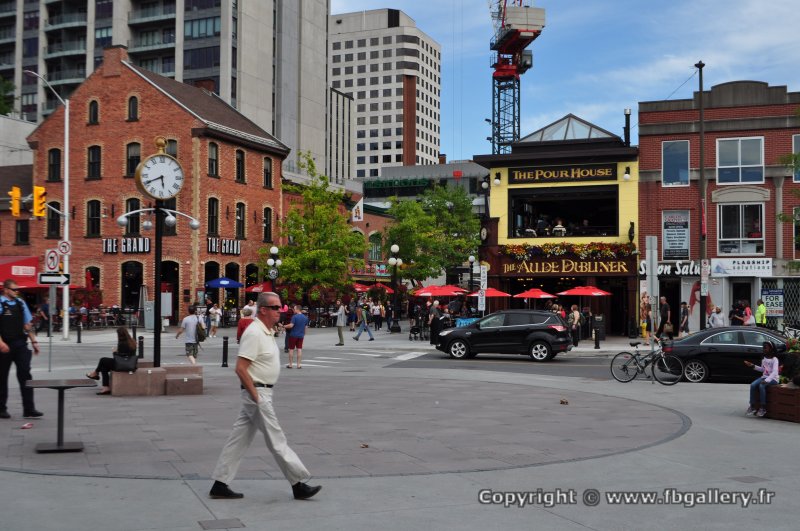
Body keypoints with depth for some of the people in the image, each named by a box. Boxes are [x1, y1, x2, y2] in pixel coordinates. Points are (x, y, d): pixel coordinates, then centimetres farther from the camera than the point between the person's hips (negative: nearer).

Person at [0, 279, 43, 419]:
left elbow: (28, 324, 16)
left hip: (20, 344, 4)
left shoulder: (20, 303, 11)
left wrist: (34, 341, 12)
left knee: (25, 374, -5)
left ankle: (28, 409, -5)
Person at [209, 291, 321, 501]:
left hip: (261, 393, 10)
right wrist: (257, 397, -20)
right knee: (277, 441, -2)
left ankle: (220, 485, 16)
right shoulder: (254, 333, -18)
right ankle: (298, 484, 4)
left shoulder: (267, 332, 13)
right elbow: (240, 368, -22)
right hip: (257, 392, -10)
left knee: (239, 439, 11)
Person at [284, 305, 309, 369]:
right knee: (299, 349, 5)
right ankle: (299, 365, 3)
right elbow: (305, 327, 11)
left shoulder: (294, 317, -14)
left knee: (291, 349, 4)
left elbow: (291, 325, -20)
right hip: (301, 335, 5)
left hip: (293, 335, -5)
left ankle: (290, 364, 8)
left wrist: (284, 326, -8)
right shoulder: (305, 317, 6)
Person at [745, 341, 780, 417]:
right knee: (753, 385, -19)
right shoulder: (764, 359, 12)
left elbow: (774, 372, -22)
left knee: (761, 386, -33)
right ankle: (752, 406, -17)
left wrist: (767, 380, -35)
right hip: (764, 377, 7)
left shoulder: (774, 359, -10)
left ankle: (763, 408, -24)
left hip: (772, 379, -7)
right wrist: (753, 366, 12)